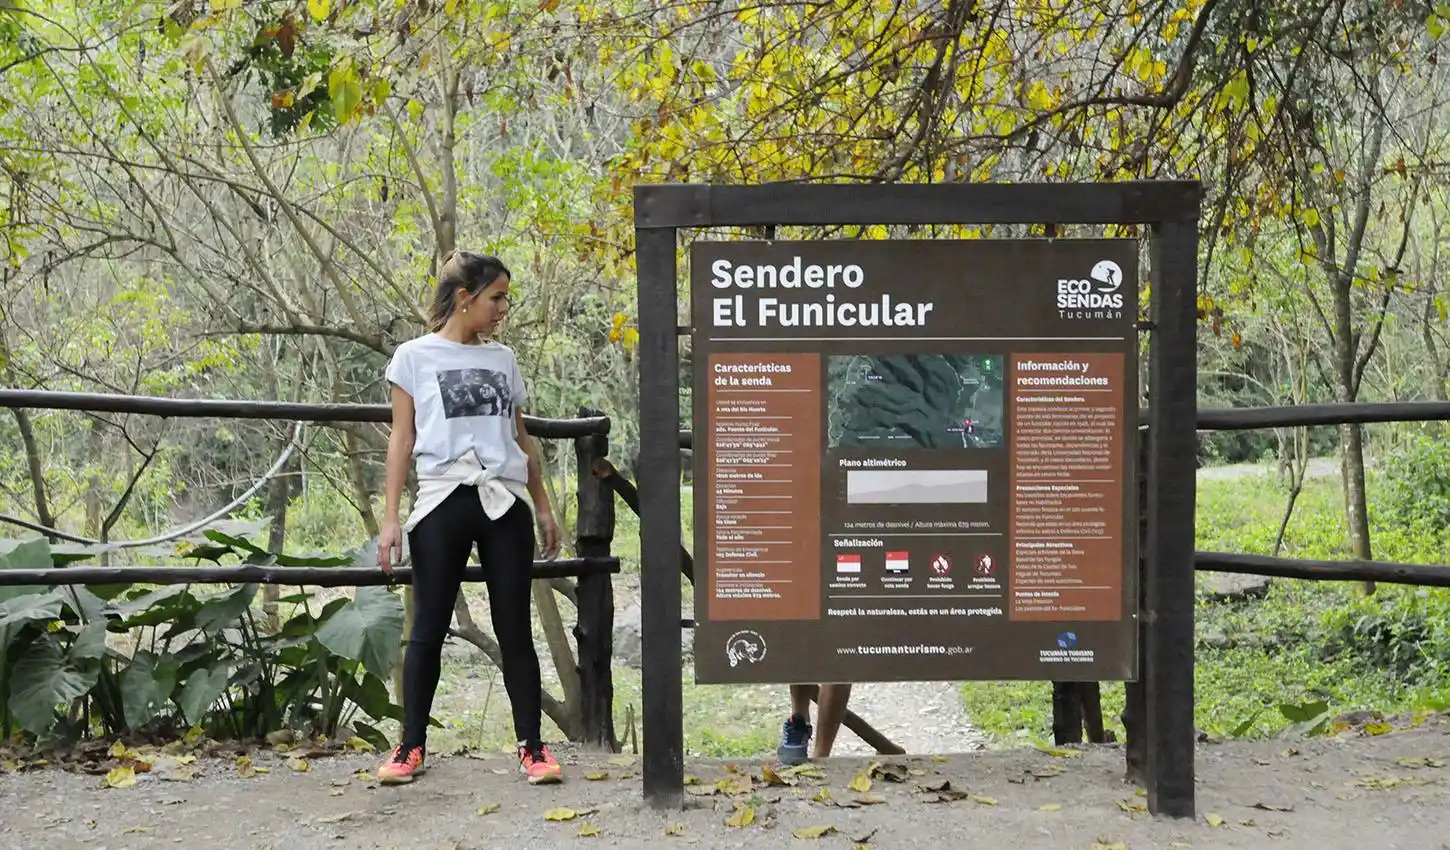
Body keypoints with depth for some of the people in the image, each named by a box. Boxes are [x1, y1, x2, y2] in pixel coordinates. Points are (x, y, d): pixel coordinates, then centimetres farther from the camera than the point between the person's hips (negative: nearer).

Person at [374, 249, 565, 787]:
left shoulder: (502, 358, 14)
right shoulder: (414, 357, 3)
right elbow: (401, 440, 1)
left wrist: (542, 506, 16)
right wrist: (391, 518, -5)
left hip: (505, 502, 3)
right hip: (443, 501, -3)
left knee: (515, 629, 3)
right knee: (429, 628, 3)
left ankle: (532, 746, 8)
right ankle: (412, 746, 13)